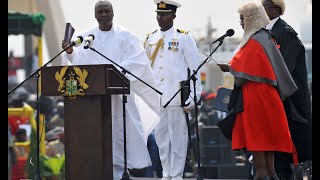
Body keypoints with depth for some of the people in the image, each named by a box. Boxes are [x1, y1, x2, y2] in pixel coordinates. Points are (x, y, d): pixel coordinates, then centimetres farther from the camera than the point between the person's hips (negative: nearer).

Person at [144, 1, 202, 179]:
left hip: (177, 97, -5)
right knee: (161, 137, 8)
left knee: (178, 138, -2)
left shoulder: (184, 38, -1)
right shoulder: (150, 39, 12)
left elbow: (195, 68, -2)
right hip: (156, 97, 5)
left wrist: (194, 96, -7)